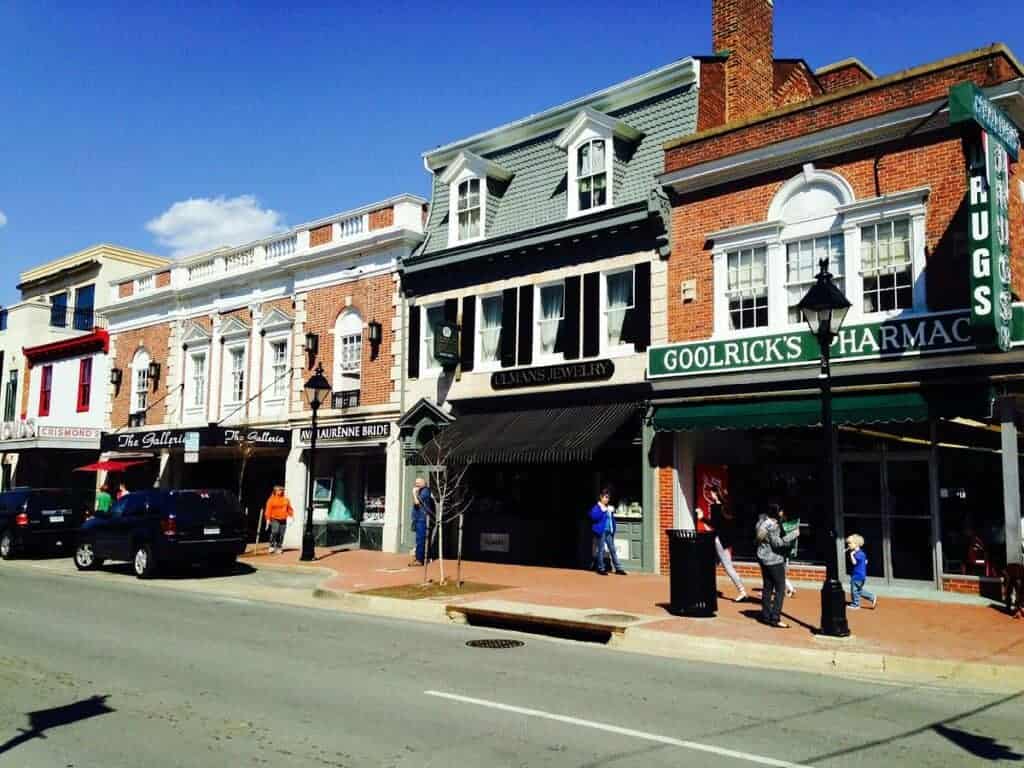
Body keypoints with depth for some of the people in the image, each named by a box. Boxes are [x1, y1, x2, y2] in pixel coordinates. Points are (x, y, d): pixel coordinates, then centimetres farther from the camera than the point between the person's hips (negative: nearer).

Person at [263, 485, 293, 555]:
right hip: (275, 519, -4)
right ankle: (272, 546, -10)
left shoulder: (286, 499, 10)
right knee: (275, 532, -19)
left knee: (281, 534, 4)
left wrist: (291, 516, 6)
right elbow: (268, 509, -5)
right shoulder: (271, 499, -1)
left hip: (283, 520, 4)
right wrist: (268, 518, -12)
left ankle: (279, 547, 13)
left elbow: (289, 509, 14)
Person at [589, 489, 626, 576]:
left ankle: (618, 568, 11)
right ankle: (601, 568, 7)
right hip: (601, 531, -6)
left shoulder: (609, 508, 15)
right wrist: (602, 511, -21)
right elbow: (593, 517, -20)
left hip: (609, 532, 6)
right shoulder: (596, 507, -4)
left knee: (613, 549, 8)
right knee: (601, 550, -1)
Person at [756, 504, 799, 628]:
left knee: (767, 587, 15)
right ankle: (775, 618, -7)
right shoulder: (772, 525, -21)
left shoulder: (762, 521, 7)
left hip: (764, 558, 9)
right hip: (774, 560, -9)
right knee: (780, 589, -4)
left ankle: (765, 615, 20)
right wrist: (793, 534, -19)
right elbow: (777, 543, -22)